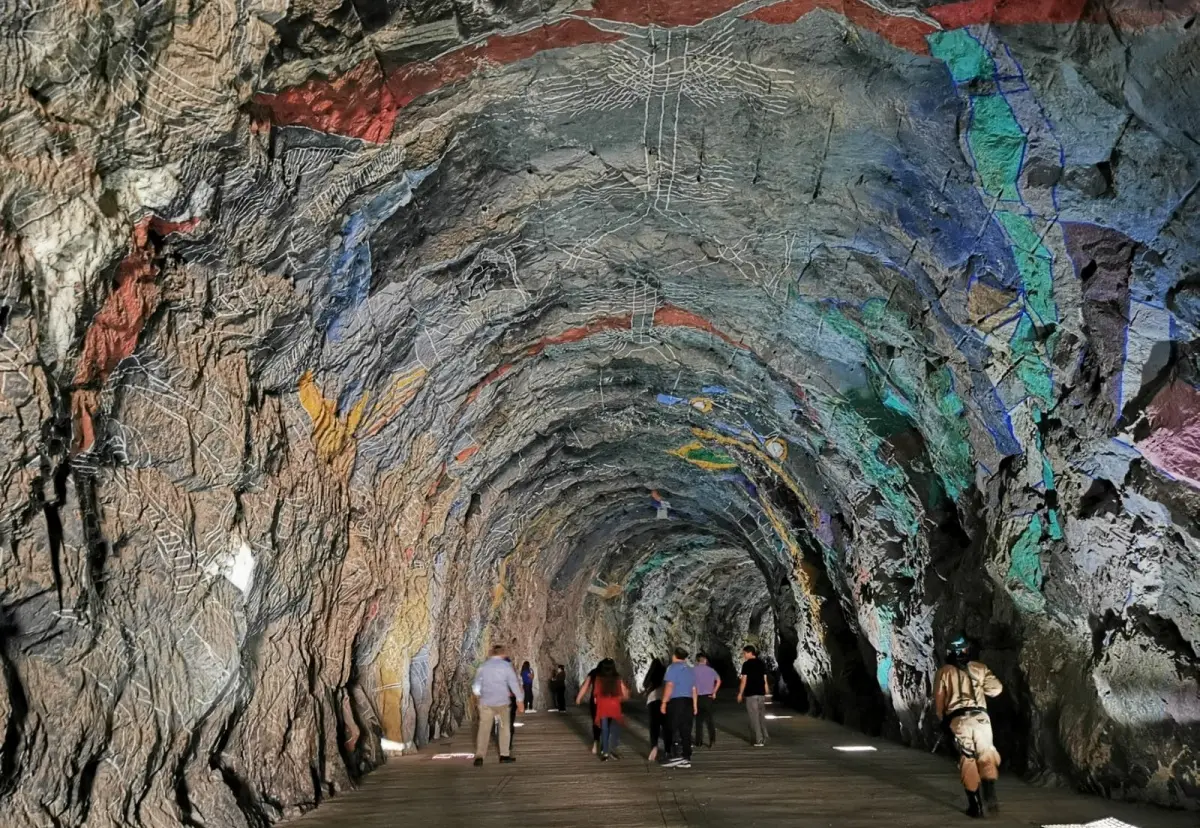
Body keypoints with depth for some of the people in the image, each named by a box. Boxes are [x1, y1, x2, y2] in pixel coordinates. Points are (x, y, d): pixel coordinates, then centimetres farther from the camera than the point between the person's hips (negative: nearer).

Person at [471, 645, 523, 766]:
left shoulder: (483, 666, 7)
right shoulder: (506, 666, -2)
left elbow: (476, 685, 12)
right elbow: (514, 683, -5)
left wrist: (478, 695, 31)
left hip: (485, 702, 2)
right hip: (501, 702, -2)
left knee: (484, 729, 1)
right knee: (505, 727, 12)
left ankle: (479, 755, -10)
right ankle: (504, 755, 11)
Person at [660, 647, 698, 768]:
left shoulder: (672, 668, -5)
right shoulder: (690, 669, 16)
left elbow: (669, 686, -15)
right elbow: (694, 689, 16)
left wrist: (664, 702, -14)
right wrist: (694, 705, 20)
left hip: (675, 701, -7)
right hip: (688, 702, 7)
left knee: (672, 730, -2)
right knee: (686, 731, 6)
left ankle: (674, 756, -10)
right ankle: (686, 758, 5)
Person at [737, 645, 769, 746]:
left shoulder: (746, 664, -8)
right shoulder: (762, 663, 9)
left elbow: (744, 681, -9)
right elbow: (765, 680, 10)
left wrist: (740, 694, -1)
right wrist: (765, 693, 16)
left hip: (751, 694, -6)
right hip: (761, 693, 6)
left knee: (754, 717, -1)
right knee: (762, 716, 15)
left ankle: (759, 740, -2)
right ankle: (764, 738, 14)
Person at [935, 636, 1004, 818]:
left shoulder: (943, 673, 10)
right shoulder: (979, 668, 12)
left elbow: (938, 702, 9)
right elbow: (996, 689, 7)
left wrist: (942, 720, 25)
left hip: (958, 720, -1)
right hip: (980, 717, 1)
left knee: (967, 761, 7)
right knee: (986, 755, 14)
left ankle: (976, 804, 6)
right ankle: (990, 796, -1)